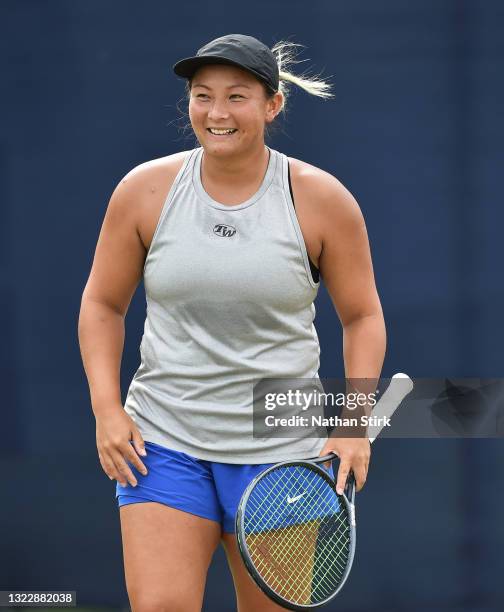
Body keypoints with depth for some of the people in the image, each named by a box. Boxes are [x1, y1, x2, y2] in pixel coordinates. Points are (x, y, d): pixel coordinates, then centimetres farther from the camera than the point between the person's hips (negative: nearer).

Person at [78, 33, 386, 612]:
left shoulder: (321, 199, -3)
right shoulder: (144, 189, 0)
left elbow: (362, 316, 6)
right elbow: (103, 303, 10)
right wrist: (106, 409, -2)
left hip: (279, 451, 0)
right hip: (161, 441, 0)